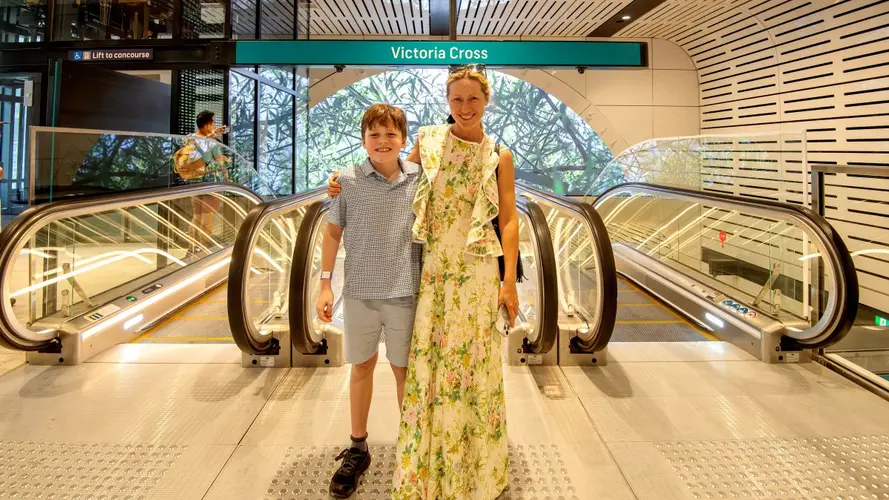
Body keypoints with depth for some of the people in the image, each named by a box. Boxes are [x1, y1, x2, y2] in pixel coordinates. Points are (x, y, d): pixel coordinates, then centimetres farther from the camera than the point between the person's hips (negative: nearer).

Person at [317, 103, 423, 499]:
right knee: (361, 366, 14)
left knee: (404, 368, 12)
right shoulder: (348, 181, -4)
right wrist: (325, 284, 0)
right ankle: (357, 450, 31)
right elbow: (333, 232, 4)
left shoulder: (420, 178, -2)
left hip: (405, 292, 0)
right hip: (359, 292, 1)